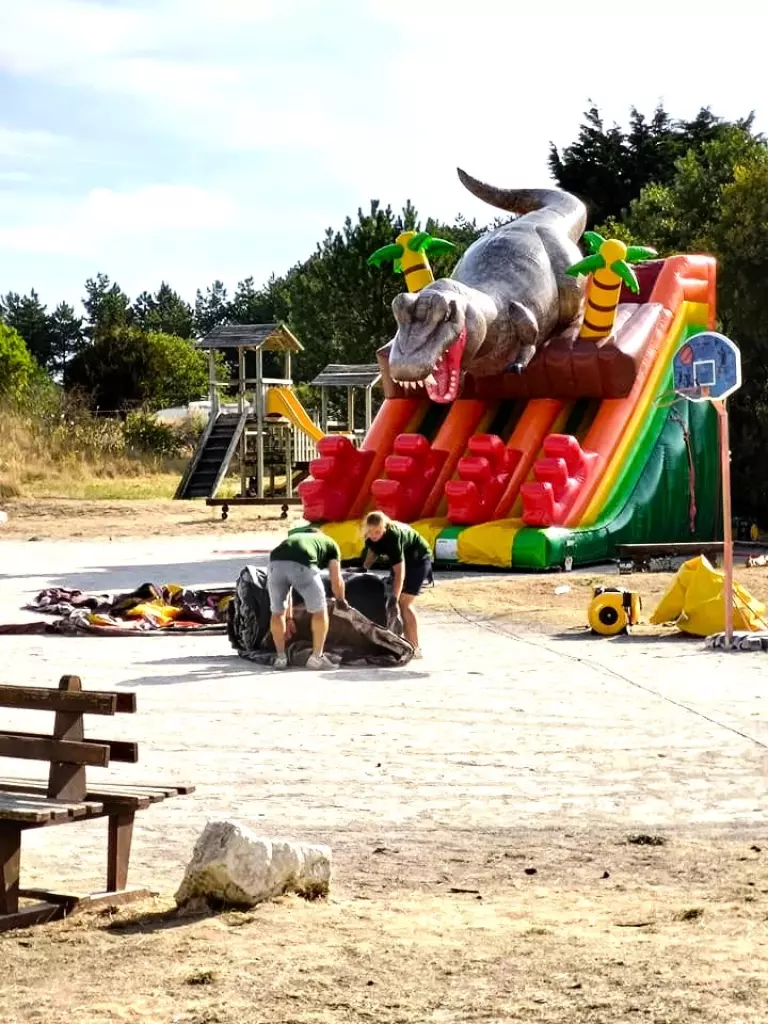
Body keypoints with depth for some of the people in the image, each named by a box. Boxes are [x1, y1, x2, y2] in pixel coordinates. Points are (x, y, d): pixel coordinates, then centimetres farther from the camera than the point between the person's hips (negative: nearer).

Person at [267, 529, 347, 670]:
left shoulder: (293, 538, 44)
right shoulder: (330, 543, 34)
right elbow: (336, 581, 24)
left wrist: (289, 618, 50)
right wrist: (341, 601, 45)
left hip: (276, 563, 4)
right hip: (302, 564, -3)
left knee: (277, 612, 23)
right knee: (319, 610, 17)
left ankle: (280, 657, 27)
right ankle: (317, 657, 18)